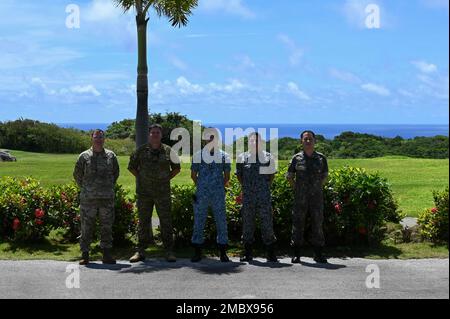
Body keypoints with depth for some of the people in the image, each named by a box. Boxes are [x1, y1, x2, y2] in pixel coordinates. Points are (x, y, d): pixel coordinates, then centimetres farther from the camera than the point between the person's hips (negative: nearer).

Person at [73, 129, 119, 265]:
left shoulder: (111, 156, 8)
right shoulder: (84, 156, 2)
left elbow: (115, 173, 19)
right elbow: (77, 175, 10)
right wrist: (85, 189, 10)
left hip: (107, 198, 2)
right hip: (88, 198, -2)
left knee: (107, 226, 5)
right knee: (86, 226, 0)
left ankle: (107, 254, 13)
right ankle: (85, 255, 8)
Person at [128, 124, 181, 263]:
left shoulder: (168, 151, 4)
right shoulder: (141, 151, 3)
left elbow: (177, 167, 15)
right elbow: (131, 166, 14)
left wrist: (168, 178, 5)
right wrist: (140, 178, 6)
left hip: (163, 193, 0)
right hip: (144, 193, 0)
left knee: (166, 221, 0)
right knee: (143, 221, 5)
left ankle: (169, 252, 6)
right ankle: (140, 251, 12)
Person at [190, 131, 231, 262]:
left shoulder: (224, 156, 7)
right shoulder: (198, 155, 6)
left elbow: (227, 177, 12)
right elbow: (193, 175, 12)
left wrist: (220, 187, 9)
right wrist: (201, 187, 10)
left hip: (218, 194, 0)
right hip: (201, 195, 0)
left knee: (221, 222, 2)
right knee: (198, 223, 2)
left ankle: (223, 253, 10)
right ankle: (197, 252, 10)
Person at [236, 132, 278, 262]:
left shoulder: (268, 157, 7)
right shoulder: (242, 157, 8)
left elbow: (272, 174, 15)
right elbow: (239, 174, 16)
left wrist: (266, 186, 7)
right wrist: (245, 187, 10)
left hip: (264, 194, -1)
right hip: (248, 195, 1)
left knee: (267, 222, -1)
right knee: (247, 222, 5)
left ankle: (271, 254, 6)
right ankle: (248, 253, 14)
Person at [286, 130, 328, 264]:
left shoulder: (321, 158, 6)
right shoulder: (296, 158, 2)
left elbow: (325, 177, 15)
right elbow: (289, 176, 9)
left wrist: (318, 188, 6)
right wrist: (297, 189, 3)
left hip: (317, 197, 1)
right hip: (300, 198, -1)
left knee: (317, 224, 4)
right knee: (298, 224, 2)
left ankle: (318, 254, 13)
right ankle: (296, 254, 9)